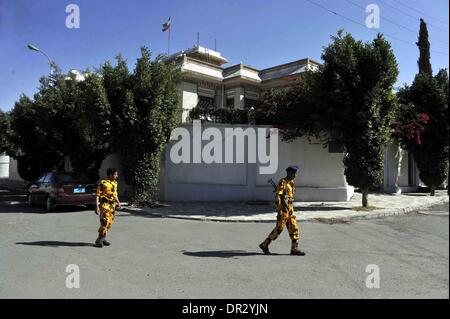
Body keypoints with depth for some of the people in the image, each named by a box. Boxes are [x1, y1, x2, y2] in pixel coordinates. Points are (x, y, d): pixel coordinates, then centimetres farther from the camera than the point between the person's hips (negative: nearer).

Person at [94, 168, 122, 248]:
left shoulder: (115, 183, 12)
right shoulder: (103, 183, -11)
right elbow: (97, 195, -12)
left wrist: (118, 202, 11)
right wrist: (97, 206, -17)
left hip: (112, 205, 8)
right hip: (105, 205, -8)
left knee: (110, 223, 10)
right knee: (105, 222, -11)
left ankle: (102, 238, 22)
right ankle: (99, 240, 1)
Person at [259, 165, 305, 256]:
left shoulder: (291, 183, 13)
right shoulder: (282, 182, -15)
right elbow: (277, 196, -21)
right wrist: (279, 210, -26)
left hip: (290, 209, 8)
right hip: (283, 209, -8)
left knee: (294, 228, 4)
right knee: (279, 229, -3)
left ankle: (294, 249, 9)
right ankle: (264, 245, 10)